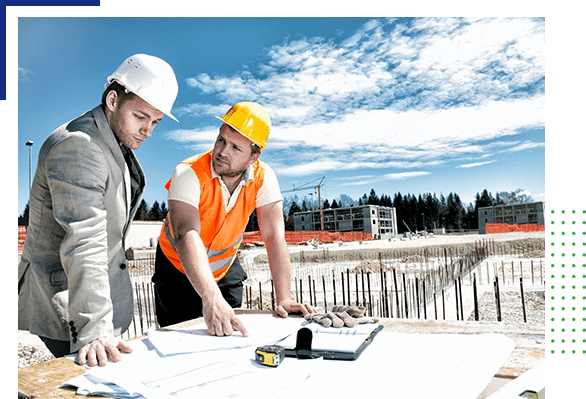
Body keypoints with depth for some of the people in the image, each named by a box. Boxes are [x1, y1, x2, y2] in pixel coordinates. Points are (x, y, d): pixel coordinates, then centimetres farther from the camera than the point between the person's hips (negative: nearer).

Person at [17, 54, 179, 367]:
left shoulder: (119, 142, 8)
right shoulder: (76, 146, -24)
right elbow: (84, 243, -33)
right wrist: (93, 329, -35)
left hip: (105, 285, 9)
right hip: (64, 296, -9)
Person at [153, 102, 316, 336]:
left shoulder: (263, 178, -20)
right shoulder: (189, 174, -30)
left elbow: (274, 236, -24)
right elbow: (186, 234, -43)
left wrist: (284, 299, -32)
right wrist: (211, 298, -55)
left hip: (225, 270, 3)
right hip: (178, 268, -2)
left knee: (227, 334, 5)